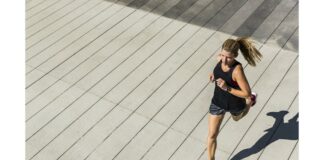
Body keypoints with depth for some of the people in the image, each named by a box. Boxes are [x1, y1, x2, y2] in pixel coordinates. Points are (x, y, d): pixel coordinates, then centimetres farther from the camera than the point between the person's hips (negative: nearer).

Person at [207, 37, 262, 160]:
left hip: (234, 104, -3)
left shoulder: (237, 70, -38)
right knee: (212, 135, 6)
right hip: (218, 103, 3)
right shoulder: (220, 58, -20)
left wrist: (227, 88, -40)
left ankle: (251, 101, 65)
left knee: (237, 118, 36)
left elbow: (247, 93, -32)